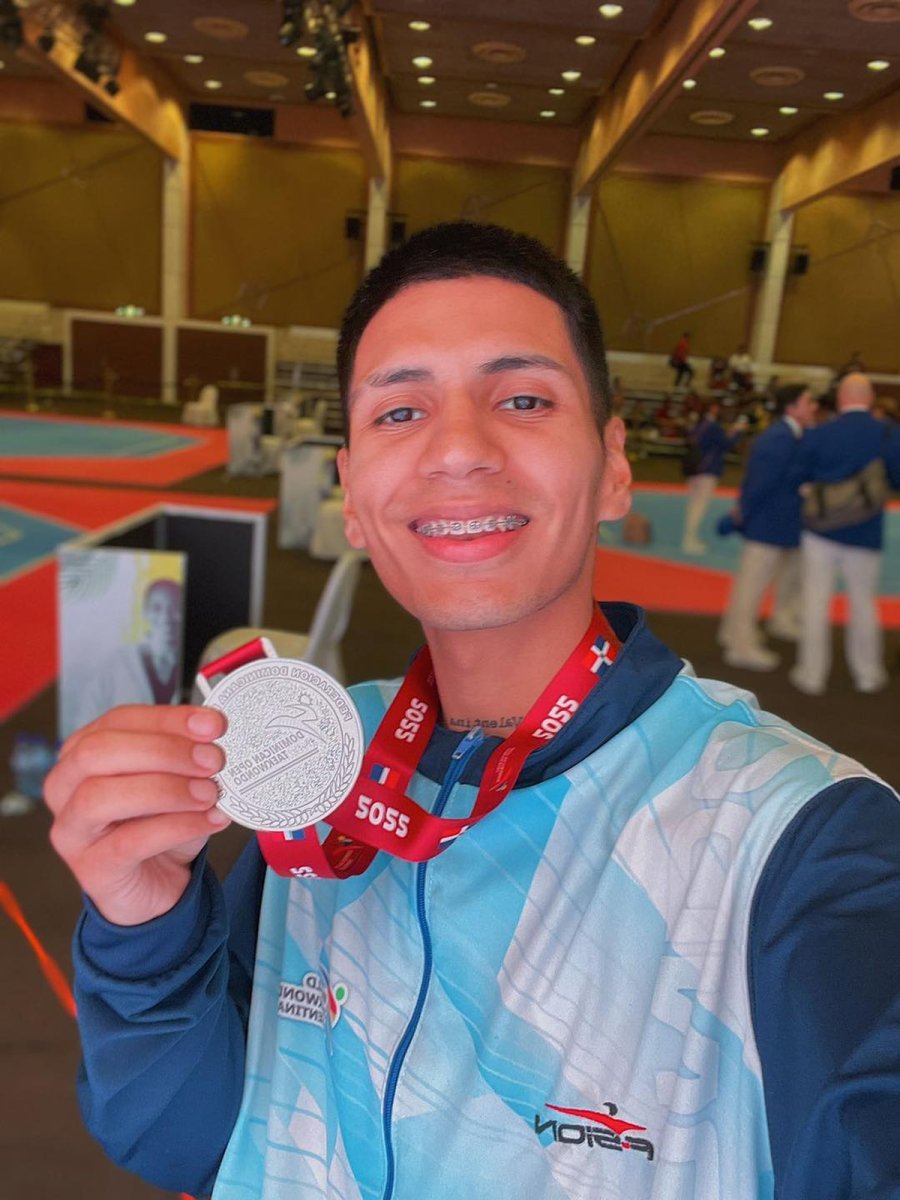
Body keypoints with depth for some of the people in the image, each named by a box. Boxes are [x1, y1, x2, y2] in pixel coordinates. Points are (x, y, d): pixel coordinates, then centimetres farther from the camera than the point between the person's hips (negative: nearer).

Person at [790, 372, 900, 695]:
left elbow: (802, 479, 0)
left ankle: (812, 674, 12)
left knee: (816, 602, 7)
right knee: (864, 604, 15)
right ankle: (868, 674, 28)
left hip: (822, 529, -1)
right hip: (865, 534, 1)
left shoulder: (817, 434, -8)